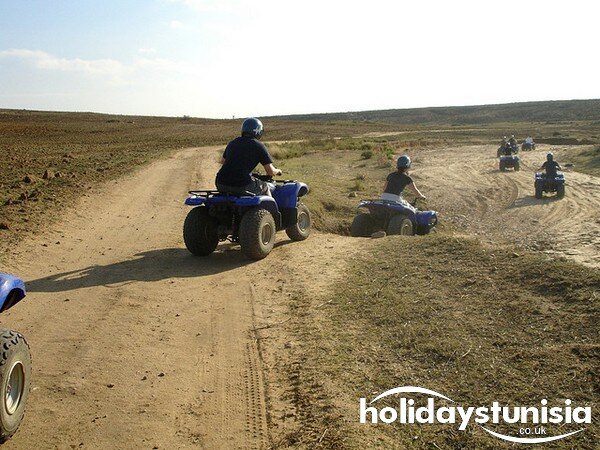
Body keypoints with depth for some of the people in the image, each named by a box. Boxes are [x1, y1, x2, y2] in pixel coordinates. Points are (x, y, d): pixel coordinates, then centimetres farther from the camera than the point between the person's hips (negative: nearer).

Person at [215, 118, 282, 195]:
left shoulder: (233, 143, 17)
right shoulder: (259, 146, 1)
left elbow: (222, 161, 36)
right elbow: (271, 172, -2)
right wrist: (277, 171, 21)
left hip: (221, 185, 5)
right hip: (242, 185, -5)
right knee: (265, 187, 22)